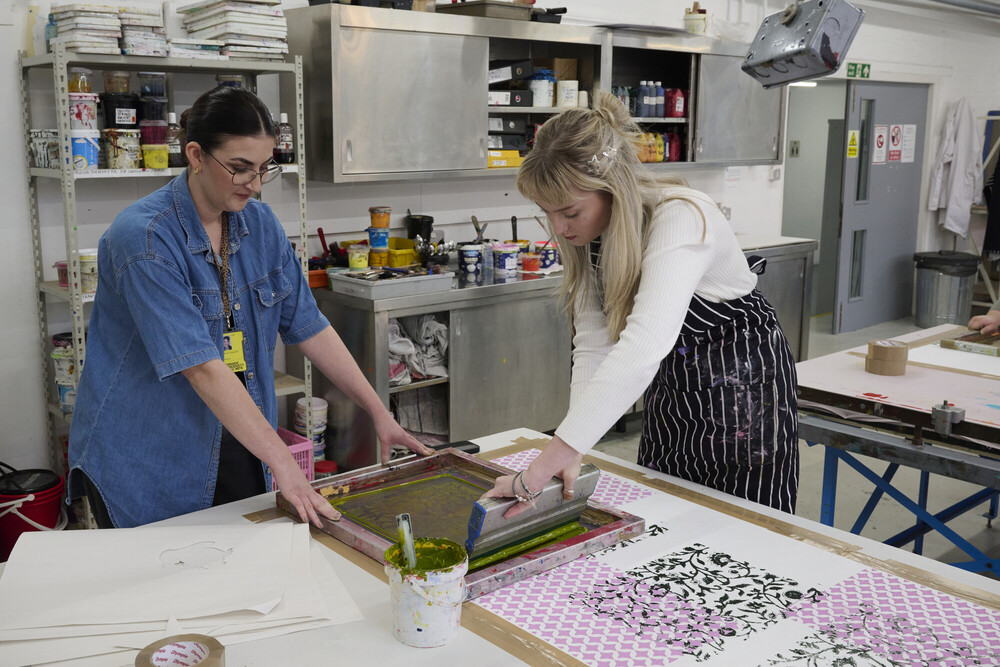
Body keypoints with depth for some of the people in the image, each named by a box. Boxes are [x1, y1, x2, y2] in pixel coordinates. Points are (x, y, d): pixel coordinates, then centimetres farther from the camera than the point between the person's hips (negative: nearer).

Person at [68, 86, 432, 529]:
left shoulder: (260, 223, -1)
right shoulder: (144, 238, -21)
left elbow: (308, 326, 3)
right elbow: (202, 367, -27)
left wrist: (379, 413, 0)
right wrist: (283, 463, -29)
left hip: (239, 450, 6)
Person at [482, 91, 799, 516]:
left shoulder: (681, 219, -32)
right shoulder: (588, 233, -10)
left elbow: (643, 348, -45)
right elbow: (593, 344, -11)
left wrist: (544, 466, -50)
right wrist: (570, 456, -24)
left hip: (743, 390, -6)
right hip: (669, 395, 6)